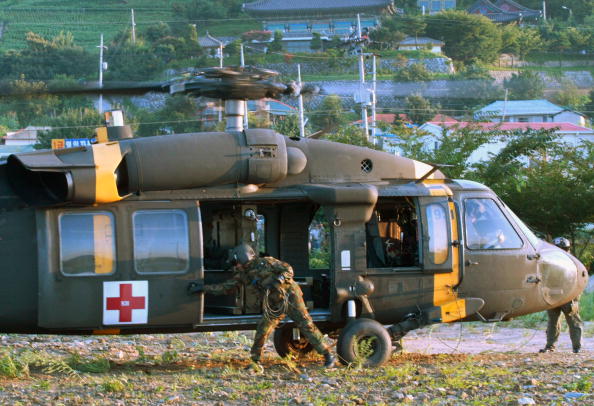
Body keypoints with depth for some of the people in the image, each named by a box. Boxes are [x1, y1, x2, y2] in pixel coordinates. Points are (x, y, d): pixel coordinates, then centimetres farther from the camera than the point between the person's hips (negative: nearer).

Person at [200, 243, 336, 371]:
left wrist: (278, 280, -27)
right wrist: (204, 288, 4)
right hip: (274, 305, 6)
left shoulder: (266, 262, -10)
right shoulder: (243, 274, 7)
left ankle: (328, 356, -8)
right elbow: (226, 287, 9)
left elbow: (288, 269, -9)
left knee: (306, 325, -11)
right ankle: (256, 363, 0)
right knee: (262, 331, -7)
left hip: (289, 296, -6)